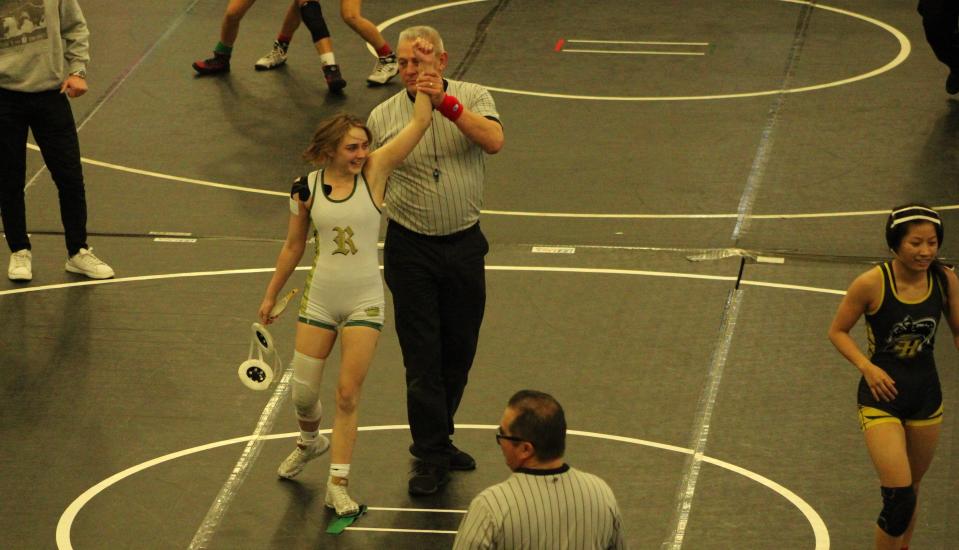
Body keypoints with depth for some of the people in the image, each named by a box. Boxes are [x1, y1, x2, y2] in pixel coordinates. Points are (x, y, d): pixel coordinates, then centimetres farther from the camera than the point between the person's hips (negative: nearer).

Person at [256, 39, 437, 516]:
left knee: (347, 395, -3)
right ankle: (310, 442, 40)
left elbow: (418, 124, -14)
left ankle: (338, 485, 5)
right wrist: (271, 297, 15)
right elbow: (292, 248, 9)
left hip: (364, 302, -1)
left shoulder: (373, 172, -7)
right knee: (303, 393, 6)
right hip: (319, 299, 1)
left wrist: (426, 71, -21)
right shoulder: (306, 189, -4)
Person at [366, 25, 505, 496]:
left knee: (459, 349, 12)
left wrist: (445, 102, -33)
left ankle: (437, 438, 30)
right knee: (422, 355, -3)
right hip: (410, 249, -1)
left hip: (464, 244, 1)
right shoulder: (383, 117, -2)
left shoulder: (471, 98, -3)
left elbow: (494, 140, -23)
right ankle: (431, 456, 6)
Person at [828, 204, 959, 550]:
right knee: (899, 496, -13)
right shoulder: (872, 284, -19)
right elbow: (838, 331, -6)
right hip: (882, 395, -4)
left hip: (926, 394, 4)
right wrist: (868, 367, -20)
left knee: (911, 490, 19)